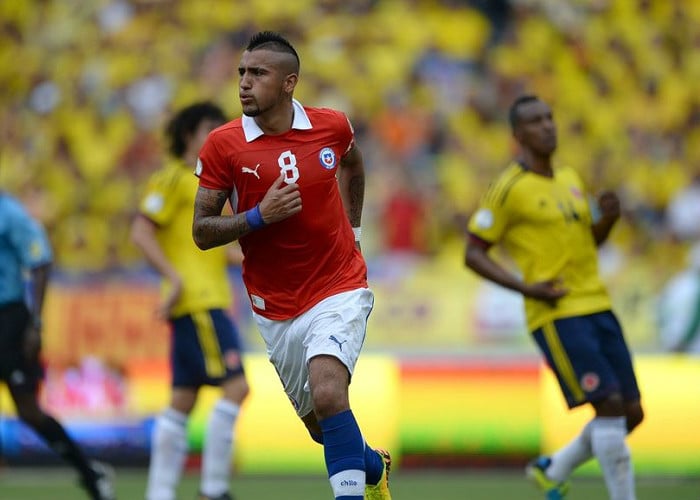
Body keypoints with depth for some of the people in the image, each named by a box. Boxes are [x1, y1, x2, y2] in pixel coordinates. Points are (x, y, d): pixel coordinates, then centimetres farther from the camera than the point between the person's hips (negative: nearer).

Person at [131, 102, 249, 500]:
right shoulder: (174, 178, -5)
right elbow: (141, 233, -12)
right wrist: (175, 278, -19)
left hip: (210, 301, 9)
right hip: (197, 303, -9)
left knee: (182, 402, 7)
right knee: (236, 386, -15)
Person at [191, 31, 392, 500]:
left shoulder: (332, 126, -5)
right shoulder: (223, 144, -10)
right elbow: (202, 231, -7)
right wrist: (259, 216, -22)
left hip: (340, 291, -2)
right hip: (276, 308, 2)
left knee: (328, 394, -28)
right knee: (321, 425, 13)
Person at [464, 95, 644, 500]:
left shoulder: (570, 179, 16)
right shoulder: (508, 189, -6)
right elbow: (473, 255, -5)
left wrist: (609, 218, 4)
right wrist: (527, 288, -15)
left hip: (598, 309, 7)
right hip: (557, 315, -7)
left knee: (632, 412, 5)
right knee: (610, 404, -17)